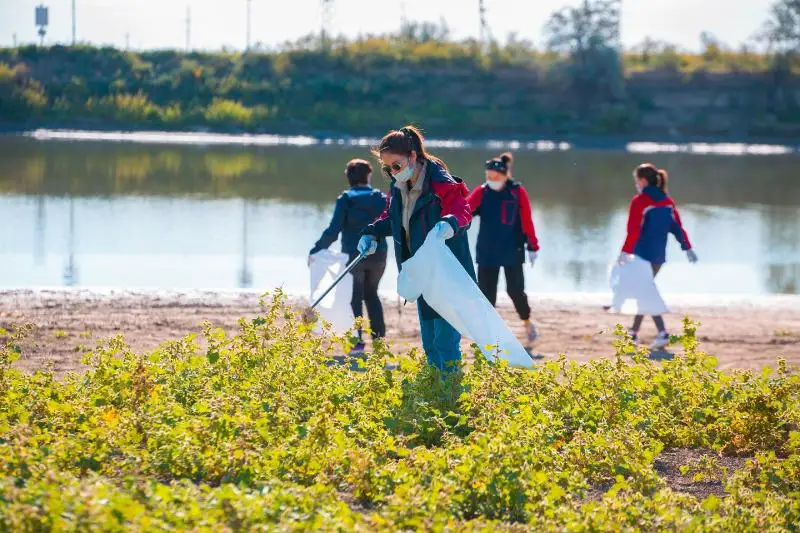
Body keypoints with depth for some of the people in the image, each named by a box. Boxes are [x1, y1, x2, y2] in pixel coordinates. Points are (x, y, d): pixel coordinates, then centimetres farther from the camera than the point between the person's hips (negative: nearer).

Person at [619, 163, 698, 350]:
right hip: (659, 255, 7)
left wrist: (625, 252, -19)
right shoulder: (667, 201, 10)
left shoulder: (639, 201, -10)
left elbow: (633, 230, -17)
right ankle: (633, 332, 24)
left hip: (643, 255, -7)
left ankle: (662, 334, -18)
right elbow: (677, 227, 9)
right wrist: (687, 248, 11)